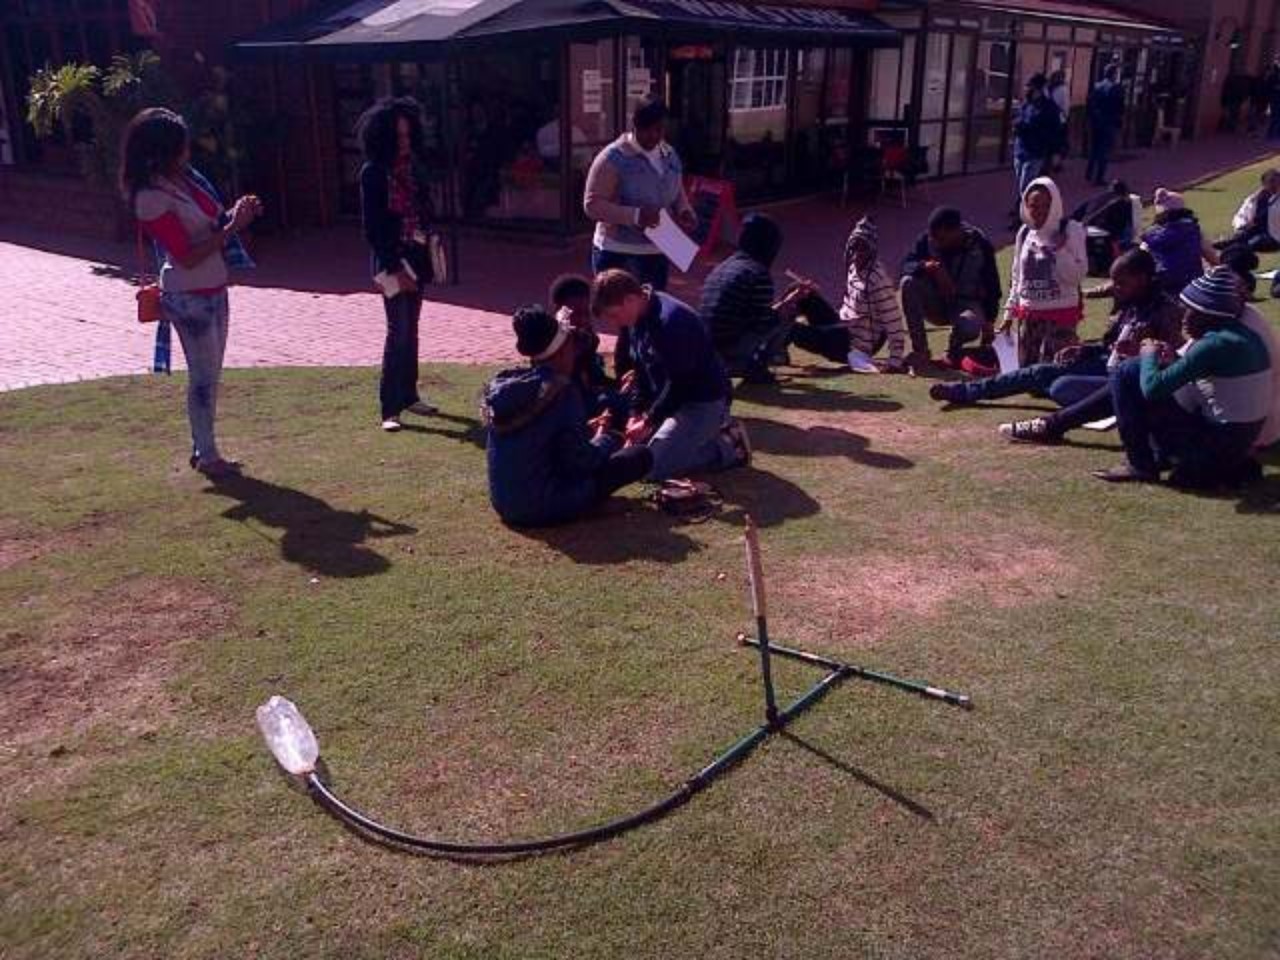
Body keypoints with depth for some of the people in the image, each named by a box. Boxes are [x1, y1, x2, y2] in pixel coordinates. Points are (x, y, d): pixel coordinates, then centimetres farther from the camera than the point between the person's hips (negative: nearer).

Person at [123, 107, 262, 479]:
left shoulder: (184, 177, 5)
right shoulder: (152, 198, -19)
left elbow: (212, 221, 16)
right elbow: (188, 256, -20)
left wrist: (238, 214, -4)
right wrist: (232, 226, -21)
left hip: (214, 290, 8)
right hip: (189, 297, -8)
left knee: (210, 373, 15)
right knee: (203, 375, 1)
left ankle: (203, 448, 26)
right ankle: (207, 455, 13)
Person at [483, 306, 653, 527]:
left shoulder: (500, 385, 2)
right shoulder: (563, 391, -19)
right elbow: (580, 460, -19)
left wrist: (586, 428, 19)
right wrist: (607, 439, 2)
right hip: (545, 509, -7)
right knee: (642, 455, -1)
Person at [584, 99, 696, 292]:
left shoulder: (670, 156, 9)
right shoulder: (613, 158, -12)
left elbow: (678, 194, 23)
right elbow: (592, 204, -17)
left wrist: (685, 211, -2)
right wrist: (634, 215, -30)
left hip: (657, 254, 7)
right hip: (618, 255, -7)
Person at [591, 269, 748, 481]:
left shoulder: (671, 320, -28)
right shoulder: (641, 317, 2)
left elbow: (678, 383, -25)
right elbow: (643, 371, 10)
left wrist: (648, 422, -17)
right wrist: (637, 413, -1)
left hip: (704, 401, -10)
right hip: (672, 398, 10)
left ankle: (727, 448, -1)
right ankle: (711, 432, 17)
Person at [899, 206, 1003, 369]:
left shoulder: (980, 245, -13)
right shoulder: (928, 239, -9)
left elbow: (992, 286, -7)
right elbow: (906, 265, -13)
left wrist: (989, 320, -10)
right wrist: (924, 266, -36)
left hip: (967, 303, -3)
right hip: (936, 302, 3)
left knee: (969, 327, -39)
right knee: (909, 282, -27)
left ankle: (954, 350, 1)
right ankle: (920, 349, -21)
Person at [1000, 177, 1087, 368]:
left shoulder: (1071, 231, -7)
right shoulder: (1025, 233, 7)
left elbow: (1077, 275, -12)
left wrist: (1060, 250, -22)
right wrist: (1009, 311, 13)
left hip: (1061, 314, -5)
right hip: (1028, 314, 5)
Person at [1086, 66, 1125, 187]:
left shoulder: (1096, 86, 3)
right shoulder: (1117, 89, -11)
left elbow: (1089, 104, 3)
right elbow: (1120, 109, -13)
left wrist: (1091, 117, 11)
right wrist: (1120, 121, 0)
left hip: (1096, 122, 5)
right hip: (1110, 124, -5)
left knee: (1094, 148, 18)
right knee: (1105, 151, 0)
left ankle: (1089, 173, 23)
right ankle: (1099, 178, 0)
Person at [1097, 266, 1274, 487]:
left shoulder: (1215, 344, -21)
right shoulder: (1243, 334, 6)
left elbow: (1152, 387, -23)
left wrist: (1149, 356, -2)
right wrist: (1174, 361, 8)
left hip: (1218, 443, -9)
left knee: (1127, 374, -7)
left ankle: (1141, 465, 3)